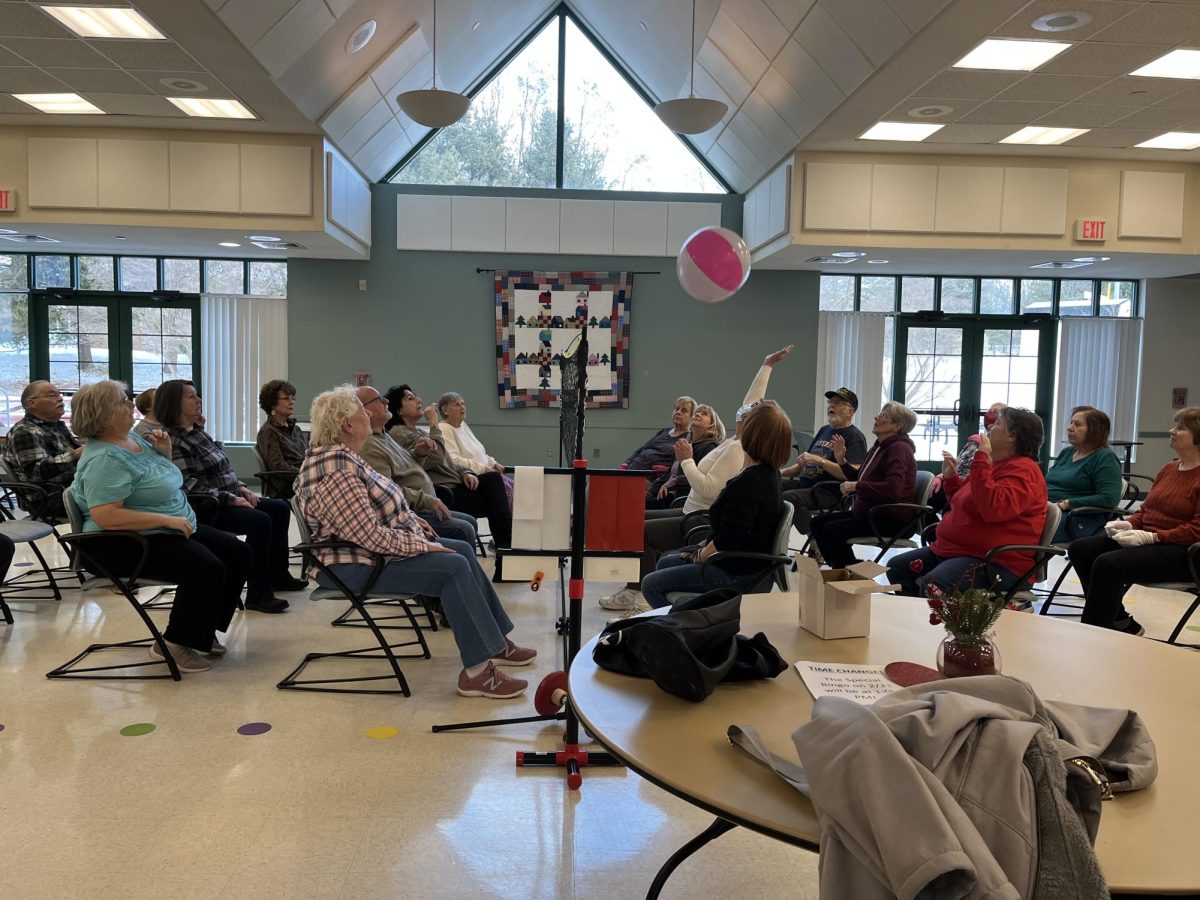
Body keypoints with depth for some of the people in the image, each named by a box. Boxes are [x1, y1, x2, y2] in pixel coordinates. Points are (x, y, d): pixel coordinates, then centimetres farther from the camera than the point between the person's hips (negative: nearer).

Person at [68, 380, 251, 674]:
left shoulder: (134, 439, 10)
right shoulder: (105, 458, -19)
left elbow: (161, 484, 24)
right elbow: (105, 517, -28)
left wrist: (165, 452, 4)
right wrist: (168, 519, -25)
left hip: (173, 529, 10)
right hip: (129, 543, -10)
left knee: (238, 554, 3)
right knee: (207, 568, -28)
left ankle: (202, 628, 12)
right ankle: (175, 643, -10)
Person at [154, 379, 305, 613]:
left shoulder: (197, 431, 14)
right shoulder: (173, 441, -15)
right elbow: (191, 485, -23)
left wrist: (240, 488, 5)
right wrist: (231, 499, -22)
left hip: (228, 498, 10)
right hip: (206, 508, -10)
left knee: (280, 508, 6)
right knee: (260, 521, -27)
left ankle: (278, 576, 16)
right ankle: (258, 595, -21)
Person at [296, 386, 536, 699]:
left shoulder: (343, 455, 8)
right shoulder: (336, 471, -26)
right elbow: (371, 536, -29)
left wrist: (411, 518, 7)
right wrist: (421, 545, -18)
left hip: (373, 545, 11)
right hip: (358, 565, -11)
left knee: (463, 550, 8)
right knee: (454, 568, -20)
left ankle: (495, 642, 15)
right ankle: (477, 671, -15)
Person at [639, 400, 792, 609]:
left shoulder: (748, 483, -29)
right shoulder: (767, 472, 2)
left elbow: (727, 542, -27)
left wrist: (699, 557, -10)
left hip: (735, 573, -11)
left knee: (650, 584, -7)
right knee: (666, 562, 25)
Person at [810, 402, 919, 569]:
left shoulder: (899, 448, -15)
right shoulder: (880, 446, 15)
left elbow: (893, 488, -29)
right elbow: (863, 480, 21)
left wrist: (856, 486, -21)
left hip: (892, 518, -10)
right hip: (869, 512, 10)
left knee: (831, 530, -22)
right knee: (818, 522, 3)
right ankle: (842, 570, 10)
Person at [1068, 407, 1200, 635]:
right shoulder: (1168, 469, 16)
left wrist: (1151, 537, -23)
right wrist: (1129, 524, 0)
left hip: (1179, 551, -9)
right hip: (1146, 538, 9)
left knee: (1108, 564, -30)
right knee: (1079, 549, -6)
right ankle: (1121, 621, 2)